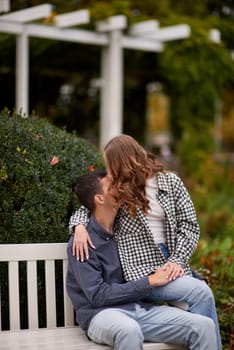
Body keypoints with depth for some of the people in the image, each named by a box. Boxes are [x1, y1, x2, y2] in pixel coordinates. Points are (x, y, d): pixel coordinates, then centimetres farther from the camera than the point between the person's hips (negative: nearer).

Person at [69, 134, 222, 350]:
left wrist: (177, 260, -8)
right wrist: (79, 226, -5)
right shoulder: (119, 191, 11)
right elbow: (85, 209, 19)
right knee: (201, 292, -25)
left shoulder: (170, 182, 9)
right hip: (144, 271, -2)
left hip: (172, 263, 2)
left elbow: (189, 225, 6)